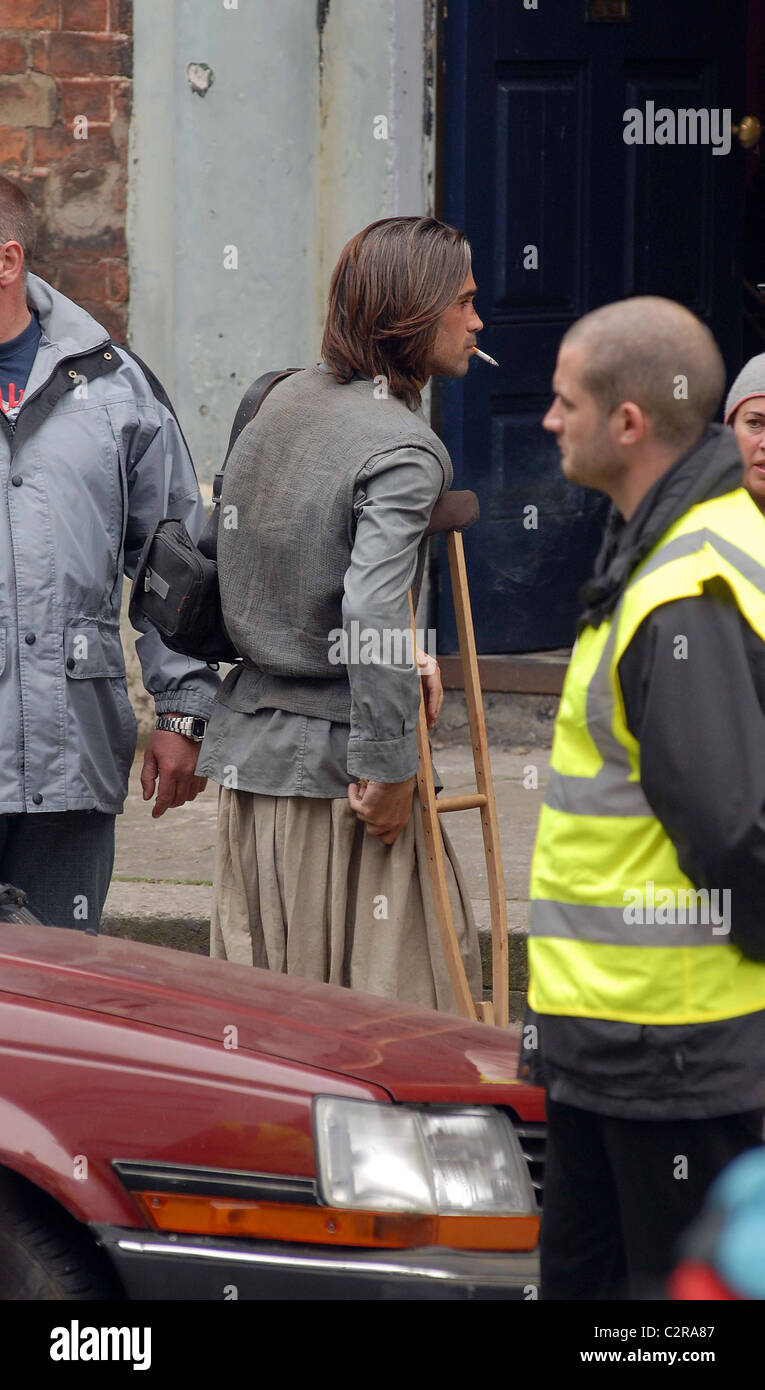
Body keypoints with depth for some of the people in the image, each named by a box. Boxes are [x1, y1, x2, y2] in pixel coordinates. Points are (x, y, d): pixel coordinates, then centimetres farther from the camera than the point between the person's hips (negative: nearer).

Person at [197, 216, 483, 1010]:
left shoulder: (282, 401, 11)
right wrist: (388, 770, -18)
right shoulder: (403, 451, -16)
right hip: (334, 765, -8)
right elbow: (371, 616, -26)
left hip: (247, 745, 8)